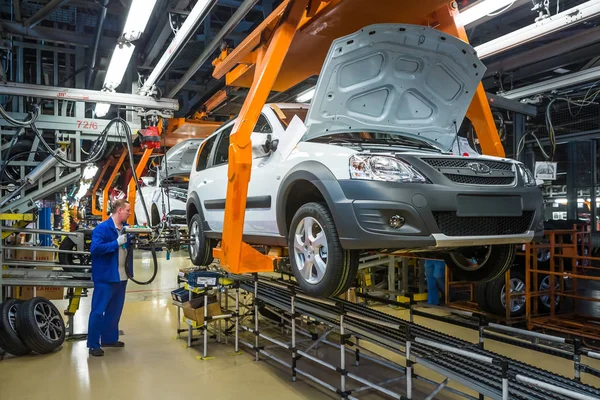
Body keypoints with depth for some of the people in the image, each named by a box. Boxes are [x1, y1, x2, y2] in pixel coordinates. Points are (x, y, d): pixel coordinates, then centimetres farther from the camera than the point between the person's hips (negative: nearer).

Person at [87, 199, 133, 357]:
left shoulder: (127, 228, 8)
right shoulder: (102, 228, -14)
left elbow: (130, 246, 16)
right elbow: (94, 248, -23)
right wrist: (117, 243, -25)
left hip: (121, 276, 8)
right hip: (105, 276, -8)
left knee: (115, 310, 17)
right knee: (98, 311, 1)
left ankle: (109, 338, 30)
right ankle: (93, 344, 10)